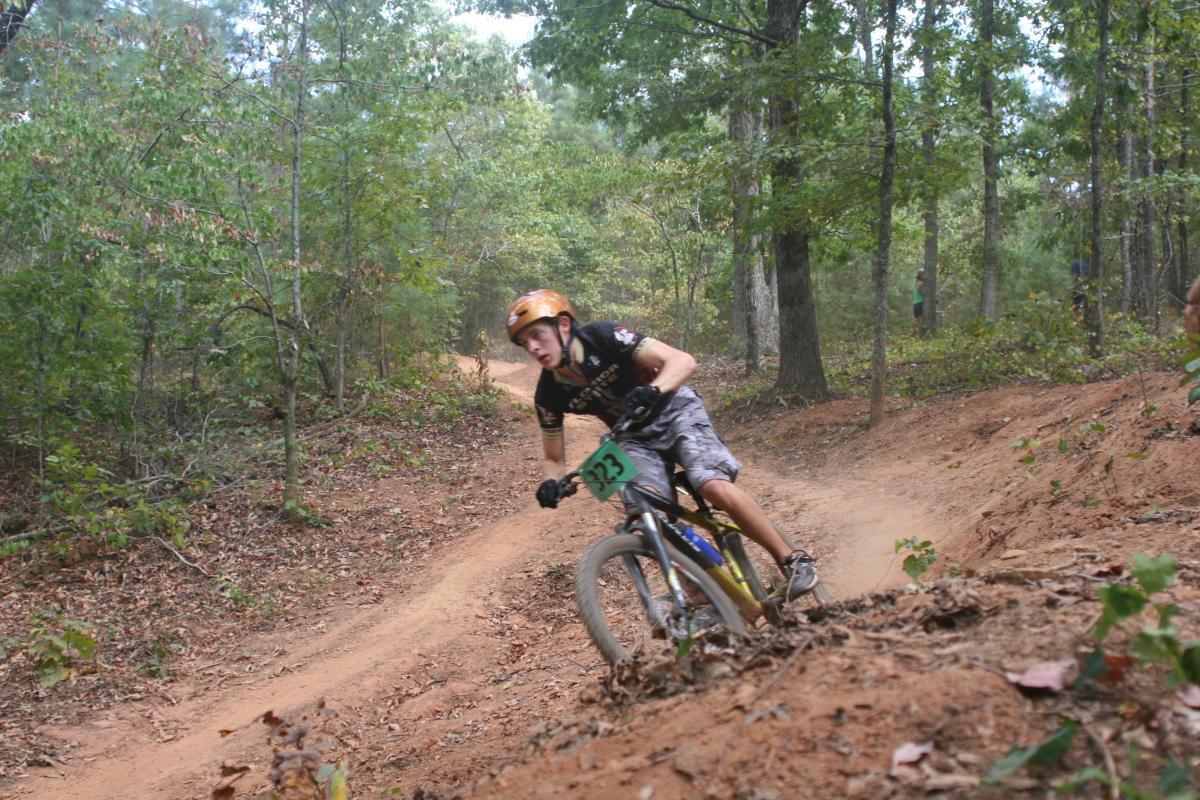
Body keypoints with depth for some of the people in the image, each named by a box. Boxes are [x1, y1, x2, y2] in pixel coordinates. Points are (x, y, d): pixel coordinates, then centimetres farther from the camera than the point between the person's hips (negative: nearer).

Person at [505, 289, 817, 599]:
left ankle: (792, 560, -10)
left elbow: (683, 361, -29)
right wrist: (550, 483, -26)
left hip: (674, 412, -3)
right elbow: (554, 459, -2)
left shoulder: (603, 337, -24)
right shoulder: (549, 394, -13)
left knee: (715, 486, -27)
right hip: (635, 439, 4)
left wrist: (651, 391, -48)